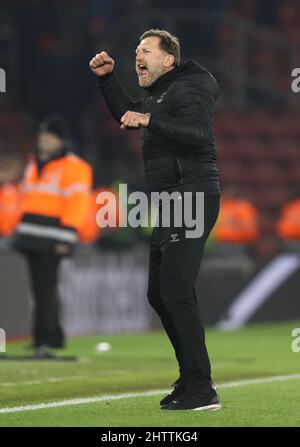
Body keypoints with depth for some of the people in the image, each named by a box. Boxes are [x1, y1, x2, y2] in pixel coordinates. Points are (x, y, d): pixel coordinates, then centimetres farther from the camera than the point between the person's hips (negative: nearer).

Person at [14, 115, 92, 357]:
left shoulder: (73, 168, -5)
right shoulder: (34, 164, 20)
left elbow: (77, 204, -11)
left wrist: (66, 238, -17)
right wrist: (21, 229, 22)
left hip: (53, 237, -8)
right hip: (32, 237, 8)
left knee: (46, 289, -11)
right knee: (40, 289, 10)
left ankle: (44, 341, -12)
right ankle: (54, 336, 20)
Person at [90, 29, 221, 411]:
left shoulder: (186, 89, -10)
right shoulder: (157, 95, 20)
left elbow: (200, 133, -27)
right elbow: (126, 114, 38)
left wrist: (150, 120, -34)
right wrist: (107, 78, 25)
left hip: (192, 196, -11)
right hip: (171, 204, 11)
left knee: (175, 290, -18)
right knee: (159, 293, 14)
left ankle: (201, 389, -20)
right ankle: (190, 378, 22)